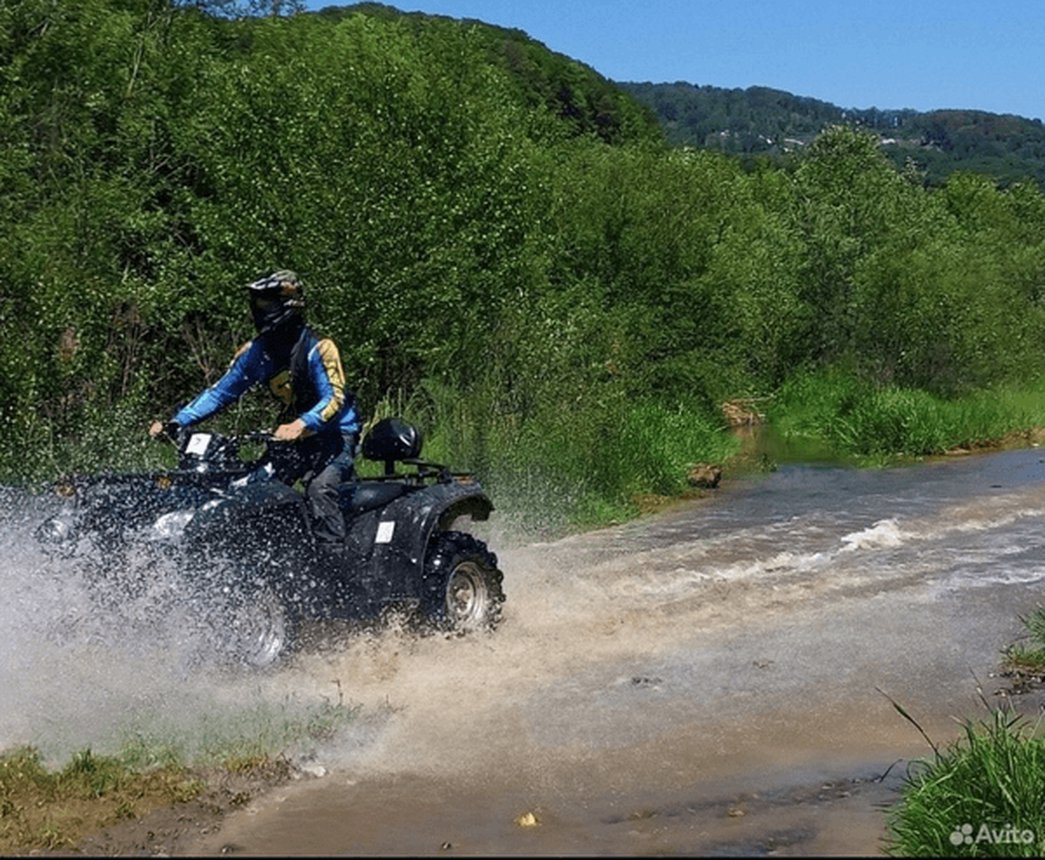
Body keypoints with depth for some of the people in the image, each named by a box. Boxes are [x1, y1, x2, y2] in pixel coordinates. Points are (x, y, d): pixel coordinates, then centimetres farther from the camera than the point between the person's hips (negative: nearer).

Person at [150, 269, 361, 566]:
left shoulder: (318, 349, -18)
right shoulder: (255, 352, 1)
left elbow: (334, 399, -27)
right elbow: (220, 392, 4)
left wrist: (301, 425, -46)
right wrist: (176, 422, -8)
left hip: (337, 433, -7)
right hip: (295, 434, 7)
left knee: (319, 488, -30)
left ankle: (334, 562, -34)